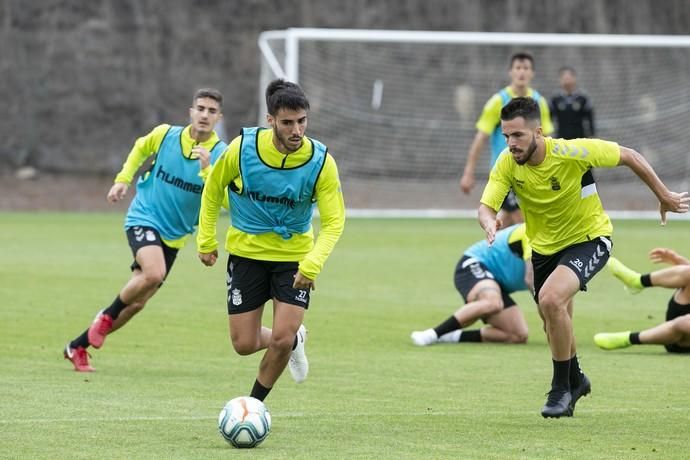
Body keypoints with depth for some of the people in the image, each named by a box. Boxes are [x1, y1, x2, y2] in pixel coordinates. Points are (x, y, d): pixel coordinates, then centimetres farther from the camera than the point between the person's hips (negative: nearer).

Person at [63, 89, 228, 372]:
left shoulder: (221, 155, -9)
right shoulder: (165, 134, -6)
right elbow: (141, 149, 17)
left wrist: (206, 169, -35)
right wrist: (123, 179, 11)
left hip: (174, 236, 3)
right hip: (144, 219, -3)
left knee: (136, 302, 5)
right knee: (154, 273, -31)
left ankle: (78, 347, 21)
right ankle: (107, 316, -6)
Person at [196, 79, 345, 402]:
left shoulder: (320, 161, -18)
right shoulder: (242, 148, -17)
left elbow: (333, 221, -14)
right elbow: (213, 188, 2)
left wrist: (312, 264, -28)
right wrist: (206, 240, 1)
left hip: (294, 258, -1)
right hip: (246, 252, 1)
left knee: (282, 340, -11)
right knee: (244, 344, 1)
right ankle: (294, 341, 35)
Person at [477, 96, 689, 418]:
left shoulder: (573, 152, -28)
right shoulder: (507, 165, -18)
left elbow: (630, 157, -15)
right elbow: (485, 207, -22)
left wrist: (664, 196, -6)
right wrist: (489, 224, -47)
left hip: (589, 238, -5)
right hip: (545, 245, 5)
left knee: (551, 298, -29)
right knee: (554, 324, 16)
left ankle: (561, 389, -13)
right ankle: (576, 380, 47)